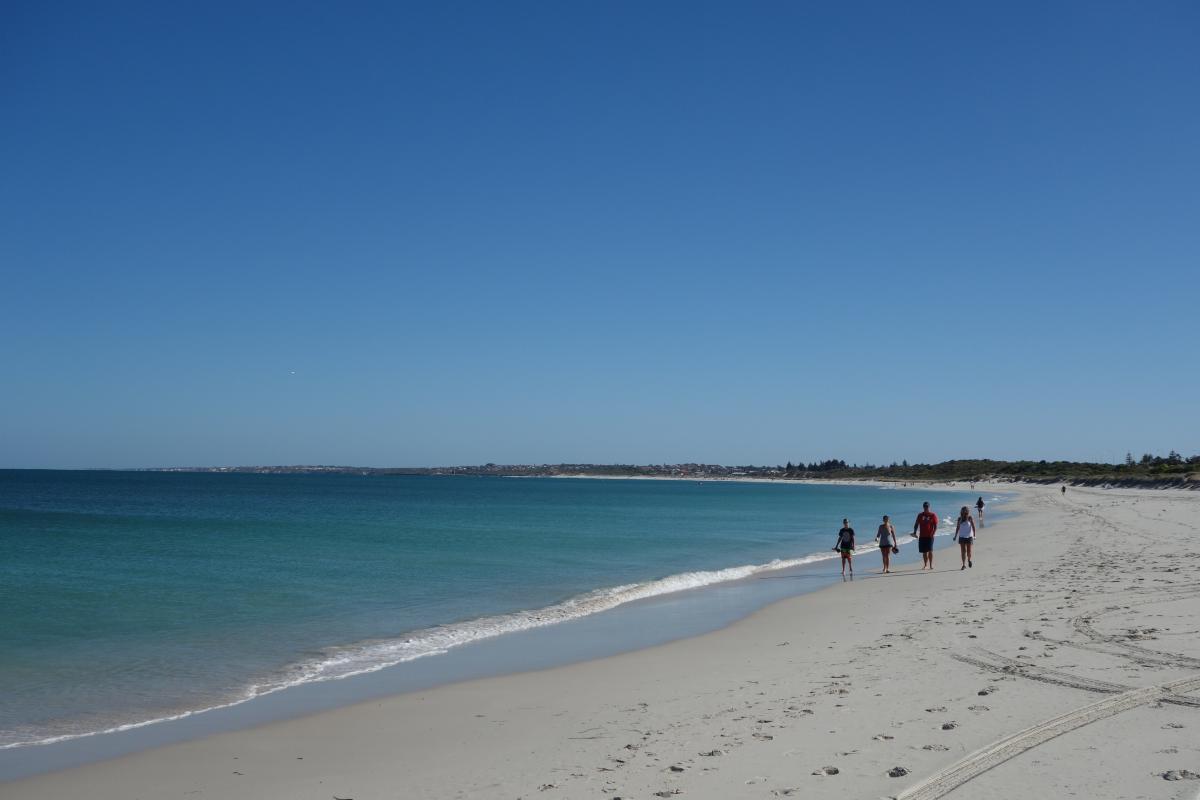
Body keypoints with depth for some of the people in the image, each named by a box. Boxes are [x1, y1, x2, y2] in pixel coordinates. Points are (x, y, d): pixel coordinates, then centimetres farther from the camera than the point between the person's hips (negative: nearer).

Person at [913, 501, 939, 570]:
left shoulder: (933, 515, 2)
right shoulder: (920, 515, 11)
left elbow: (935, 526, -2)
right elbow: (916, 524, 12)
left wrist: (933, 533, -16)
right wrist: (915, 532, -3)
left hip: (929, 536, -3)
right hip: (922, 536, 3)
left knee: (930, 550, -11)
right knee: (924, 551, 6)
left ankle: (931, 565, -6)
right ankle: (925, 565, 14)